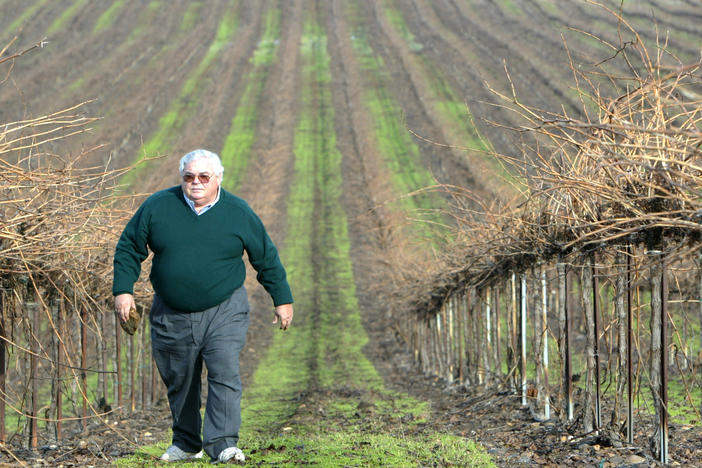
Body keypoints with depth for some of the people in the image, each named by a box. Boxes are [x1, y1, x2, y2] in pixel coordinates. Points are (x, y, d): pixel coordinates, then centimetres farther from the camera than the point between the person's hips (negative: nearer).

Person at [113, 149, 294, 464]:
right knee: (179, 382, 10)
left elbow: (267, 258, 9)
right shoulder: (157, 207, 0)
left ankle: (223, 444, -16)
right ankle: (186, 444, 26)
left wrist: (282, 299, 11)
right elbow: (129, 249, 8)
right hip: (172, 316, 2)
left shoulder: (238, 213, 0)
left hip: (224, 311, -2)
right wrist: (123, 290, -2)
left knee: (224, 374, -16)